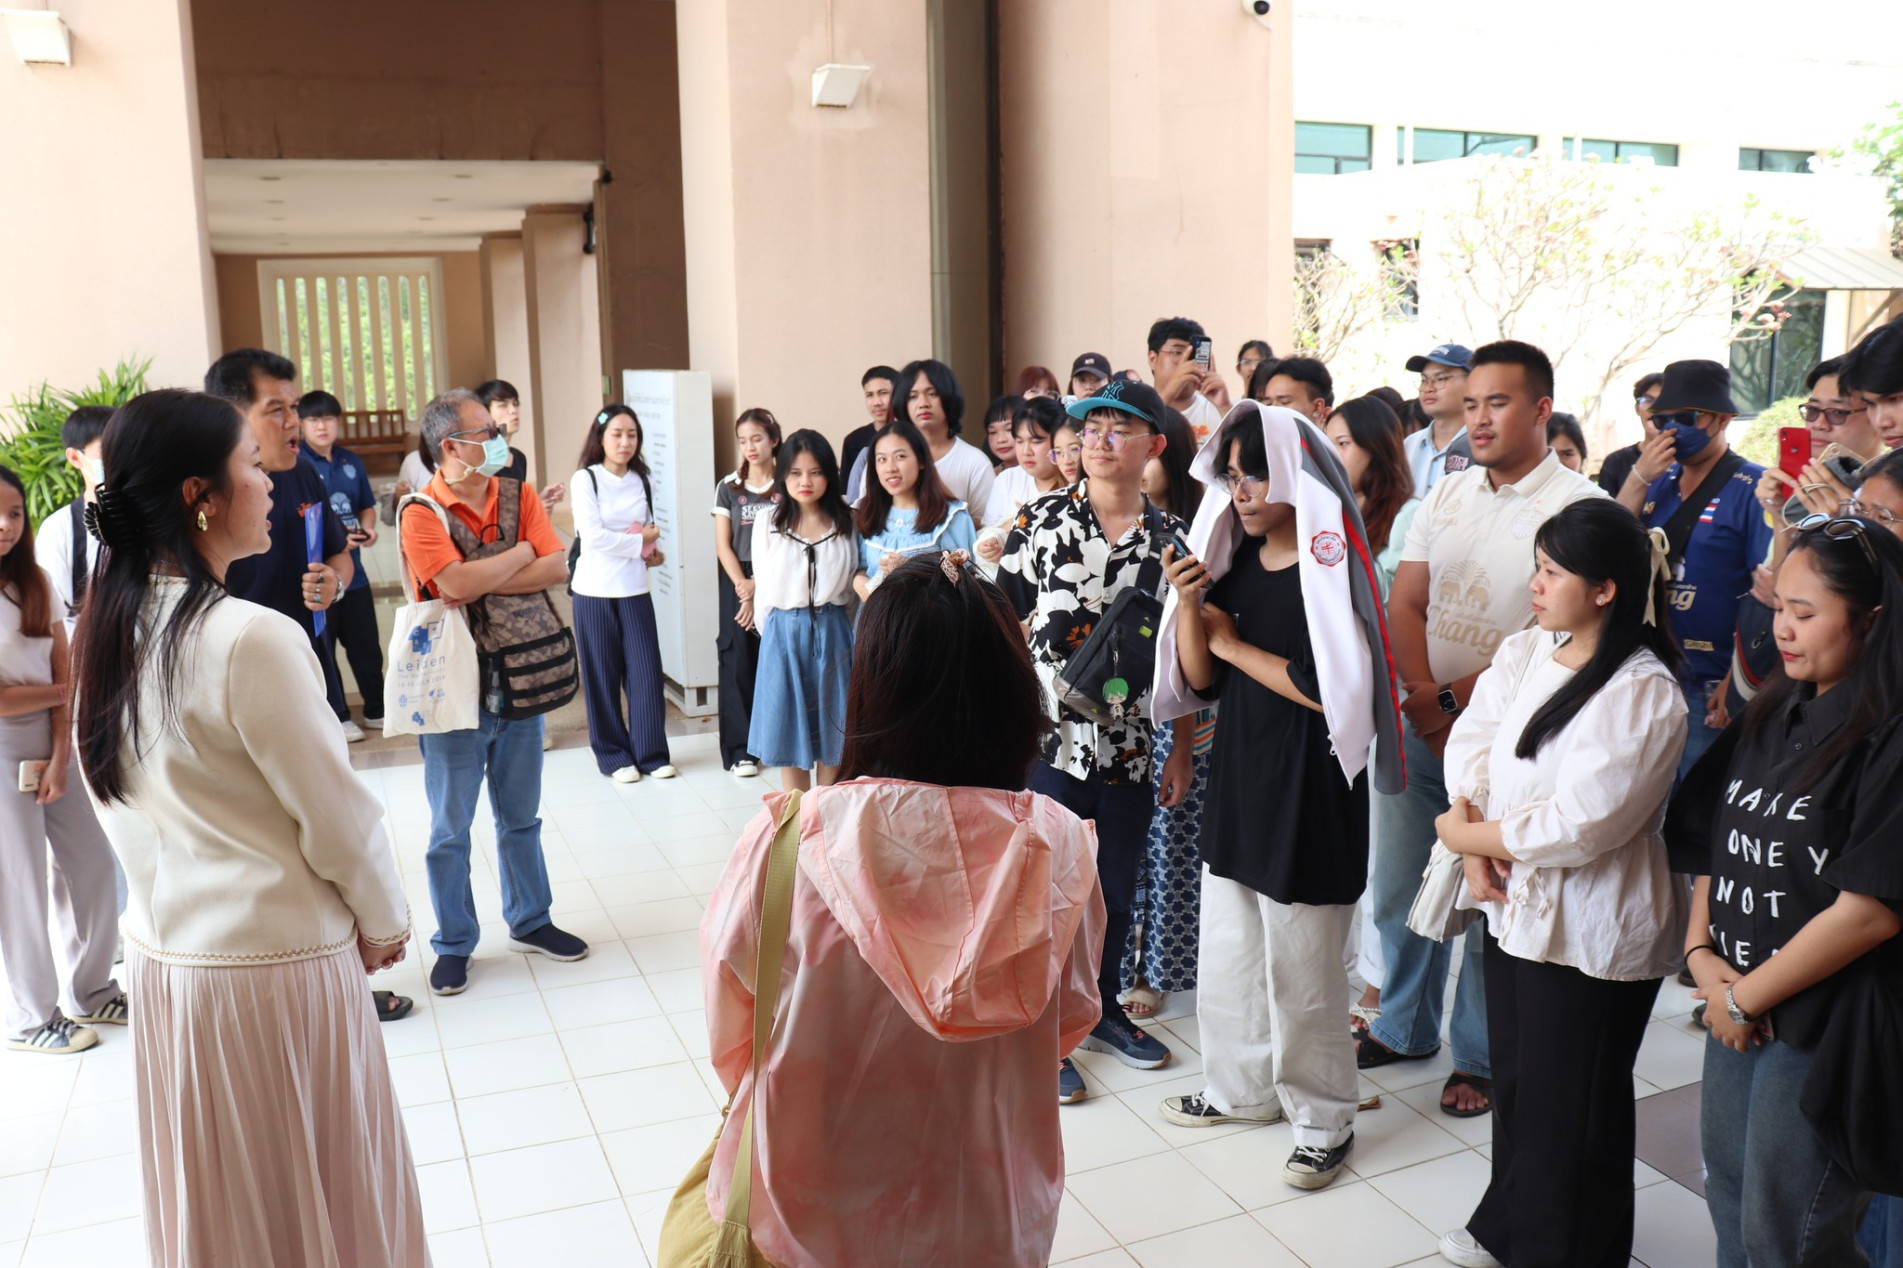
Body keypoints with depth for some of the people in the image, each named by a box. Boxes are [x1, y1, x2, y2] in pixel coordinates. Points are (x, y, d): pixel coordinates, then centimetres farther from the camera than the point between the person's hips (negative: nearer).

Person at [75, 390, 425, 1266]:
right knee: (322, 1198, 12)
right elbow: (338, 813, -16)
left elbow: (115, 801, 10)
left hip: (161, 954, 7)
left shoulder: (106, 632, 1)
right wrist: (384, 923, 1)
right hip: (275, 964, -7)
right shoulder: (252, 638, -22)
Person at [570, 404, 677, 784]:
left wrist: (652, 552, -2)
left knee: (646, 672, 0)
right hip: (595, 591, -3)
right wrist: (640, 544, -9)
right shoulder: (585, 480, -5)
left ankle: (652, 753, 12)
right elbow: (591, 536, -14)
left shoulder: (642, 481, 9)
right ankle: (613, 756, 16)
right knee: (603, 676, 4)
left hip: (635, 590, 4)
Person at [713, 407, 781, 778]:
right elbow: (722, 546, 4)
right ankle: (741, 750, 5)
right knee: (739, 663, -1)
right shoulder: (728, 487, 7)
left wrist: (760, 586, -10)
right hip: (738, 582, 1)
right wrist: (744, 588, -8)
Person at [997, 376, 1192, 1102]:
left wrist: (1181, 752, 6)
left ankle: (1100, 1010, 37)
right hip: (1048, 740, -3)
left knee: (1117, 892, 16)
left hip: (1130, 747, 3)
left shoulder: (1171, 537, 3)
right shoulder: (1041, 521, -3)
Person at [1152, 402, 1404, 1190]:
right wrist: (1188, 604, -12)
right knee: (1228, 954, 17)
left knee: (1300, 969, 5)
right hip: (1237, 779, 7)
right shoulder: (1234, 560, 6)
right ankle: (1242, 1088, 37)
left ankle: (1324, 1121, 24)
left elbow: (1329, 688, -22)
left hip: (1308, 792, -6)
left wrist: (1233, 642, -11)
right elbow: (1200, 680, 6)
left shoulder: (1330, 566, -13)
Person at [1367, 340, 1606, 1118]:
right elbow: (1404, 605, 3)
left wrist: (1455, 701, -16)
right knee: (1397, 888, 15)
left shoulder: (1576, 506, -9)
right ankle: (1404, 1027, 35)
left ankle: (1483, 1056, 25)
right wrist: (1423, 700, -12)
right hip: (1415, 725, 5)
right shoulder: (1446, 495, 9)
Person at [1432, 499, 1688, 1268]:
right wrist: (1475, 843, -16)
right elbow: (1470, 743, 0)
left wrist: (1464, 833, -13)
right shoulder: (1524, 653, 2)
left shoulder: (1644, 695, -20)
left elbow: (1579, 825, -24)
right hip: (1515, 909, 7)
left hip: (1591, 935, -7)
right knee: (1515, 1081, 24)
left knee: (1569, 1109, 9)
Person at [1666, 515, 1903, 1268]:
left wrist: (1746, 997, -14)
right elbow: (1713, 844, 9)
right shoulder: (1774, 716, 6)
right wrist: (1701, 954, -5)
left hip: (1824, 1029, -7)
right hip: (1738, 1010, 7)